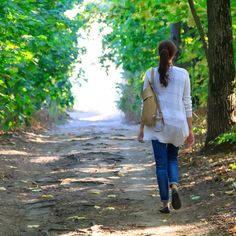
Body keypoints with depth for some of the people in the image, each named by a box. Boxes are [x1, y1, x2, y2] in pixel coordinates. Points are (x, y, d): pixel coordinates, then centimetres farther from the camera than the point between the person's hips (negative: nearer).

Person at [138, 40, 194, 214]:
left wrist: (142, 128, 5)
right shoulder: (183, 74, -2)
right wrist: (190, 130, 4)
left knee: (161, 163, 7)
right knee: (172, 158, 20)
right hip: (177, 122, 1)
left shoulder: (150, 74, -3)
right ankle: (174, 186, -8)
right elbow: (187, 103, 0)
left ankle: (165, 204, 4)